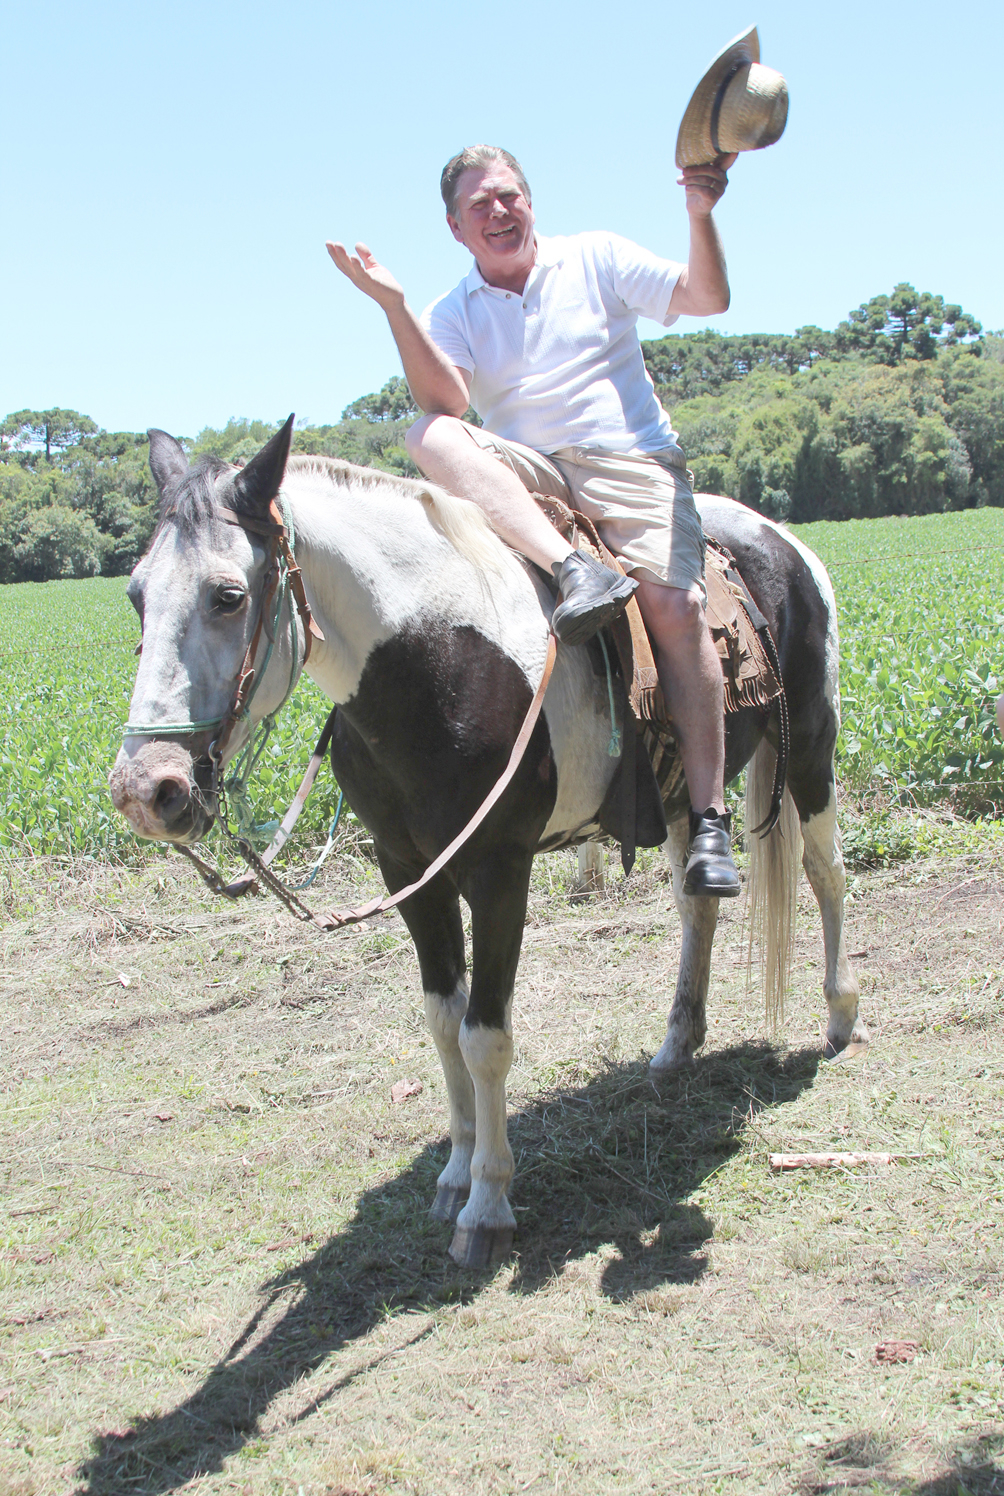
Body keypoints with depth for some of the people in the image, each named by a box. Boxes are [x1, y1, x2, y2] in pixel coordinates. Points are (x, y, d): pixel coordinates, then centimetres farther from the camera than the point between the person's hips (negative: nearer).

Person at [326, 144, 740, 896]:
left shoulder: (596, 259, 11)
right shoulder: (452, 313, 12)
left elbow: (708, 298, 1)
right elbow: (447, 401, -9)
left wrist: (701, 214, -15)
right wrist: (395, 308, -18)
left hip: (632, 461, -1)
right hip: (527, 475, 2)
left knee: (674, 603, -26)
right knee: (431, 437, -27)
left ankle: (710, 819, -24)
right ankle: (575, 570, -44)